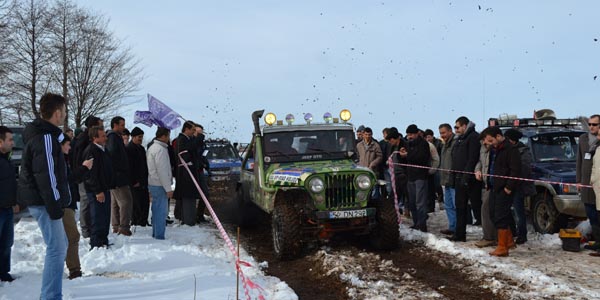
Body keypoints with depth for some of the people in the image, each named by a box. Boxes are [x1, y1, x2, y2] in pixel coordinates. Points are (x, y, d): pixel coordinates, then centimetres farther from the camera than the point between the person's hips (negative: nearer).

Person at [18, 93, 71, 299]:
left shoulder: (41, 134, 16)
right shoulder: (46, 138, -16)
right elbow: (46, 176, -22)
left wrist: (57, 203, 22)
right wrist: (55, 206, -20)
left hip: (39, 200, 11)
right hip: (44, 202, -11)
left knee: (60, 245, 16)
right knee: (56, 248, -8)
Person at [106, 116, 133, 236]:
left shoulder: (116, 137, 19)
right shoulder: (113, 138, -13)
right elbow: (112, 155, -24)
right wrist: (120, 171, -19)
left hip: (114, 177, 11)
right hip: (118, 177, -11)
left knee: (116, 202, 15)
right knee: (126, 200, -9)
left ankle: (116, 226, 22)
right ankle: (124, 227, -8)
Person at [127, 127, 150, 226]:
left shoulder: (141, 149, 18)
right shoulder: (128, 149, -10)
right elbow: (128, 167, -16)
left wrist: (146, 179, 16)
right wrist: (133, 182, -17)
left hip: (143, 182, 9)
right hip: (135, 183, -9)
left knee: (145, 202, 9)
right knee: (137, 203, -6)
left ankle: (144, 221, 19)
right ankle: (135, 222, 3)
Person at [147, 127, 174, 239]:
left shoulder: (152, 147, 15)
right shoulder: (160, 149, -18)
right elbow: (162, 171, -21)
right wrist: (168, 188, -18)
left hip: (153, 184, 10)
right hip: (160, 185, -10)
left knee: (157, 209, 17)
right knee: (161, 211, -5)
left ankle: (155, 234, 25)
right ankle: (159, 236, -1)